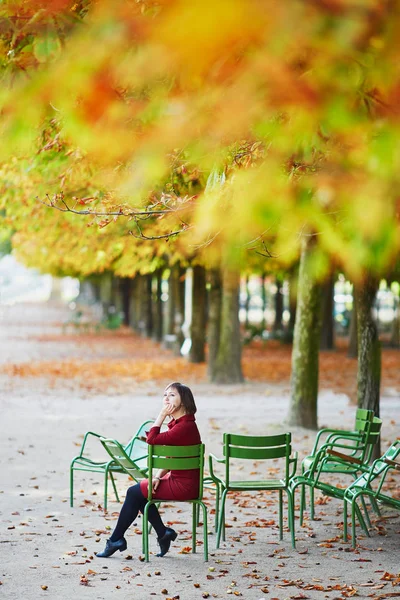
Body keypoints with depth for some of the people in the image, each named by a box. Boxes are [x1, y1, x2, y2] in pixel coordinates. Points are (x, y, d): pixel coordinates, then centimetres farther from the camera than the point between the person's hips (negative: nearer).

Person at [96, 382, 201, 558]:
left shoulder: (185, 426, -22)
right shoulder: (178, 423, 11)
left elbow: (152, 440, -25)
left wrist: (161, 415, -18)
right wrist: (158, 476, 1)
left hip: (183, 486, -10)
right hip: (179, 479, 10)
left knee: (134, 493, -2)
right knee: (137, 492, 11)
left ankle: (116, 540, 10)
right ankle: (163, 533, 11)